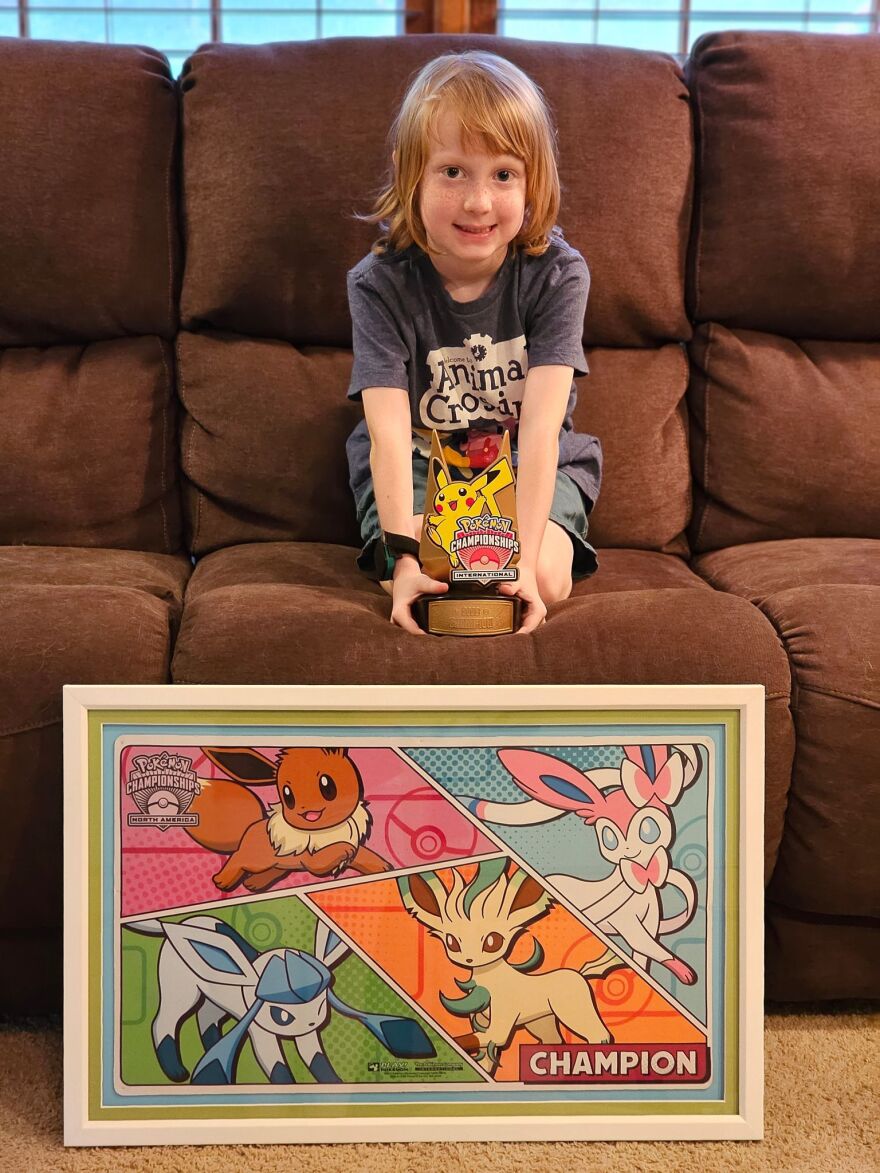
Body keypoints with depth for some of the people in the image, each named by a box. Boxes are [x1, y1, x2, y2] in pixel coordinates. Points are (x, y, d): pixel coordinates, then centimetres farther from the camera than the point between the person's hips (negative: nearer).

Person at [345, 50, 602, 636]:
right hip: (417, 467, 0)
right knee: (427, 578, -28)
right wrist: (403, 557, -36)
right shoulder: (381, 283, -16)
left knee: (546, 578, -26)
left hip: (530, 468, 1)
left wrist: (524, 556, -35)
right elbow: (388, 431, -24)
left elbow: (540, 427, -24)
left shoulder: (557, 274, -16)